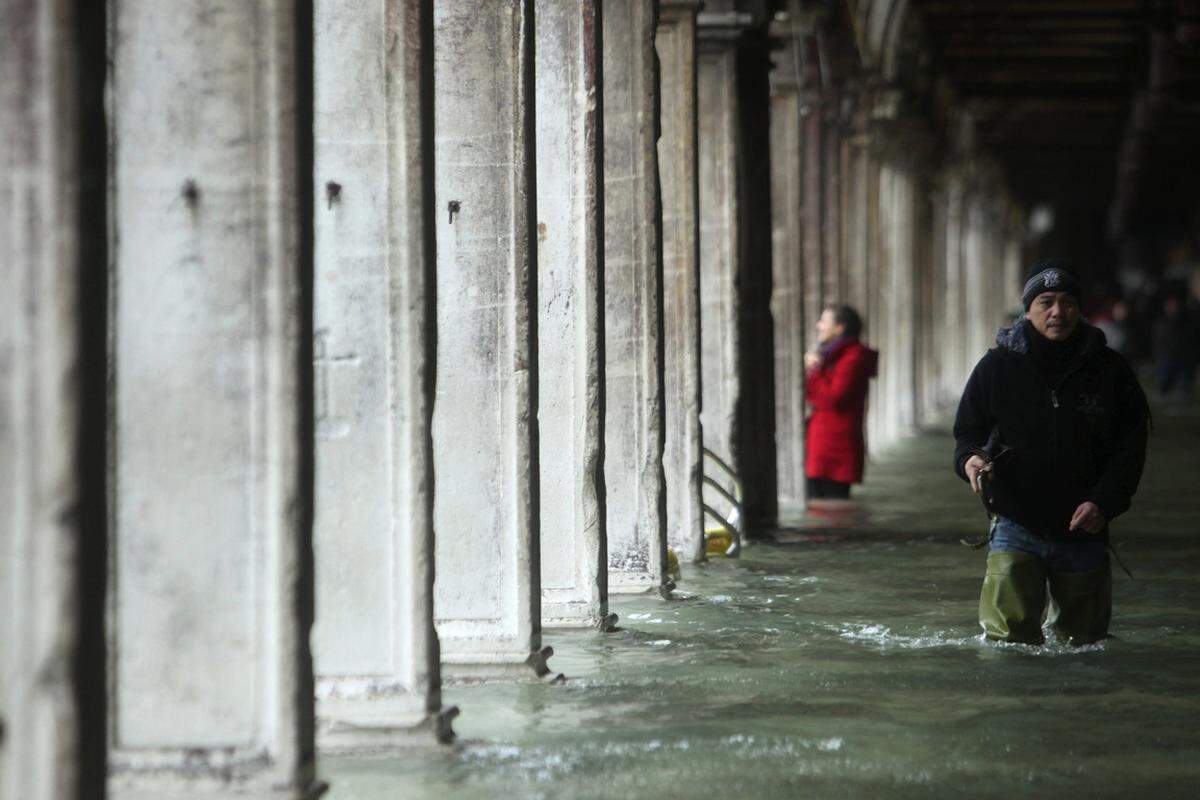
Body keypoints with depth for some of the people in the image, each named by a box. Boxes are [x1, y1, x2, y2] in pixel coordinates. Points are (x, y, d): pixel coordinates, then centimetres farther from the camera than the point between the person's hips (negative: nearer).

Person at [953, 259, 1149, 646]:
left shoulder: (1110, 371, 1)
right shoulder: (997, 367, 1)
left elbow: (1131, 447, 2)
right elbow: (967, 432, 8)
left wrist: (1104, 502, -12)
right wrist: (971, 459, -16)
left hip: (1084, 530, 1)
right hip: (1017, 525, -1)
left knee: (1086, 639, 14)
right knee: (1009, 635, -15)